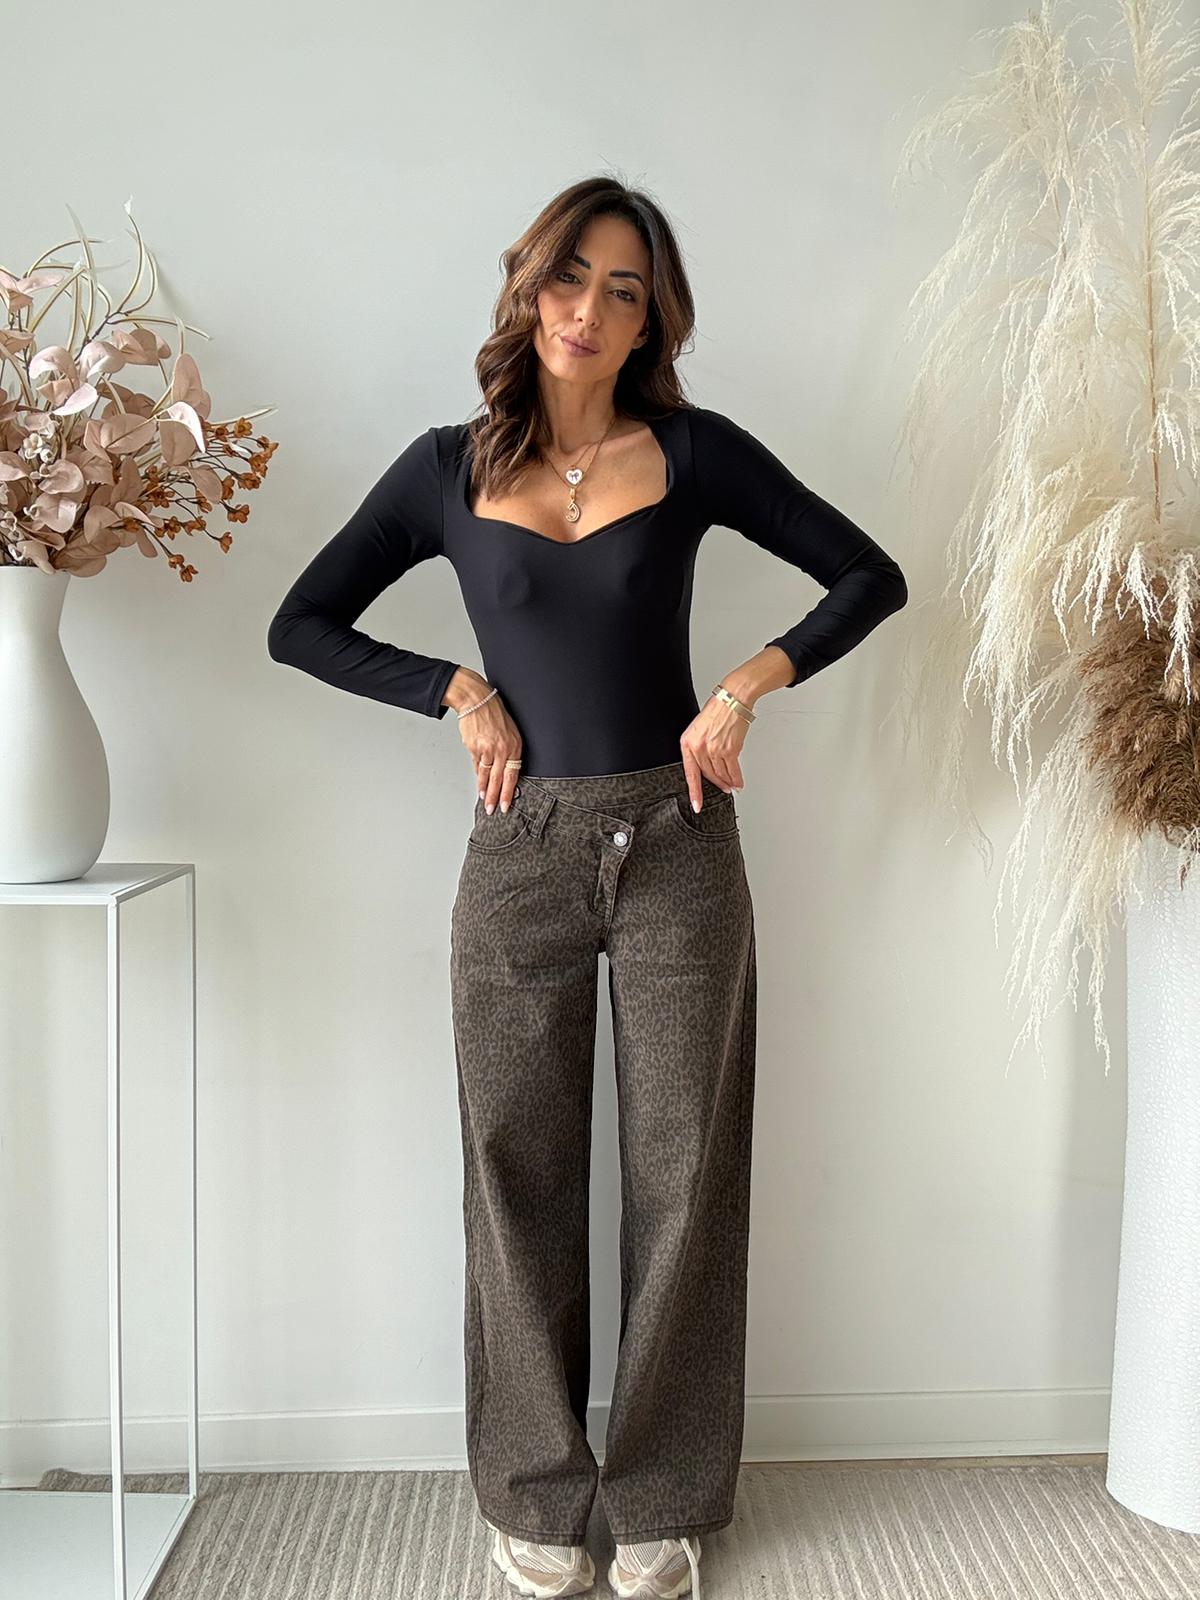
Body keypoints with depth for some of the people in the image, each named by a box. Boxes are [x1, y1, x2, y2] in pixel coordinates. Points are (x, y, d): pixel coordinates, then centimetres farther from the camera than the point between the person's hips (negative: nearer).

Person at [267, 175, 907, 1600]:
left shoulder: (693, 451, 2)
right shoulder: (448, 469, 4)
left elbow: (870, 577, 5)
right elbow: (301, 628, 8)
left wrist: (747, 683, -8)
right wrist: (460, 691, -4)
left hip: (677, 848, 0)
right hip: (522, 854, 1)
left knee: (681, 1175, 7)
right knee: (522, 1178, 7)